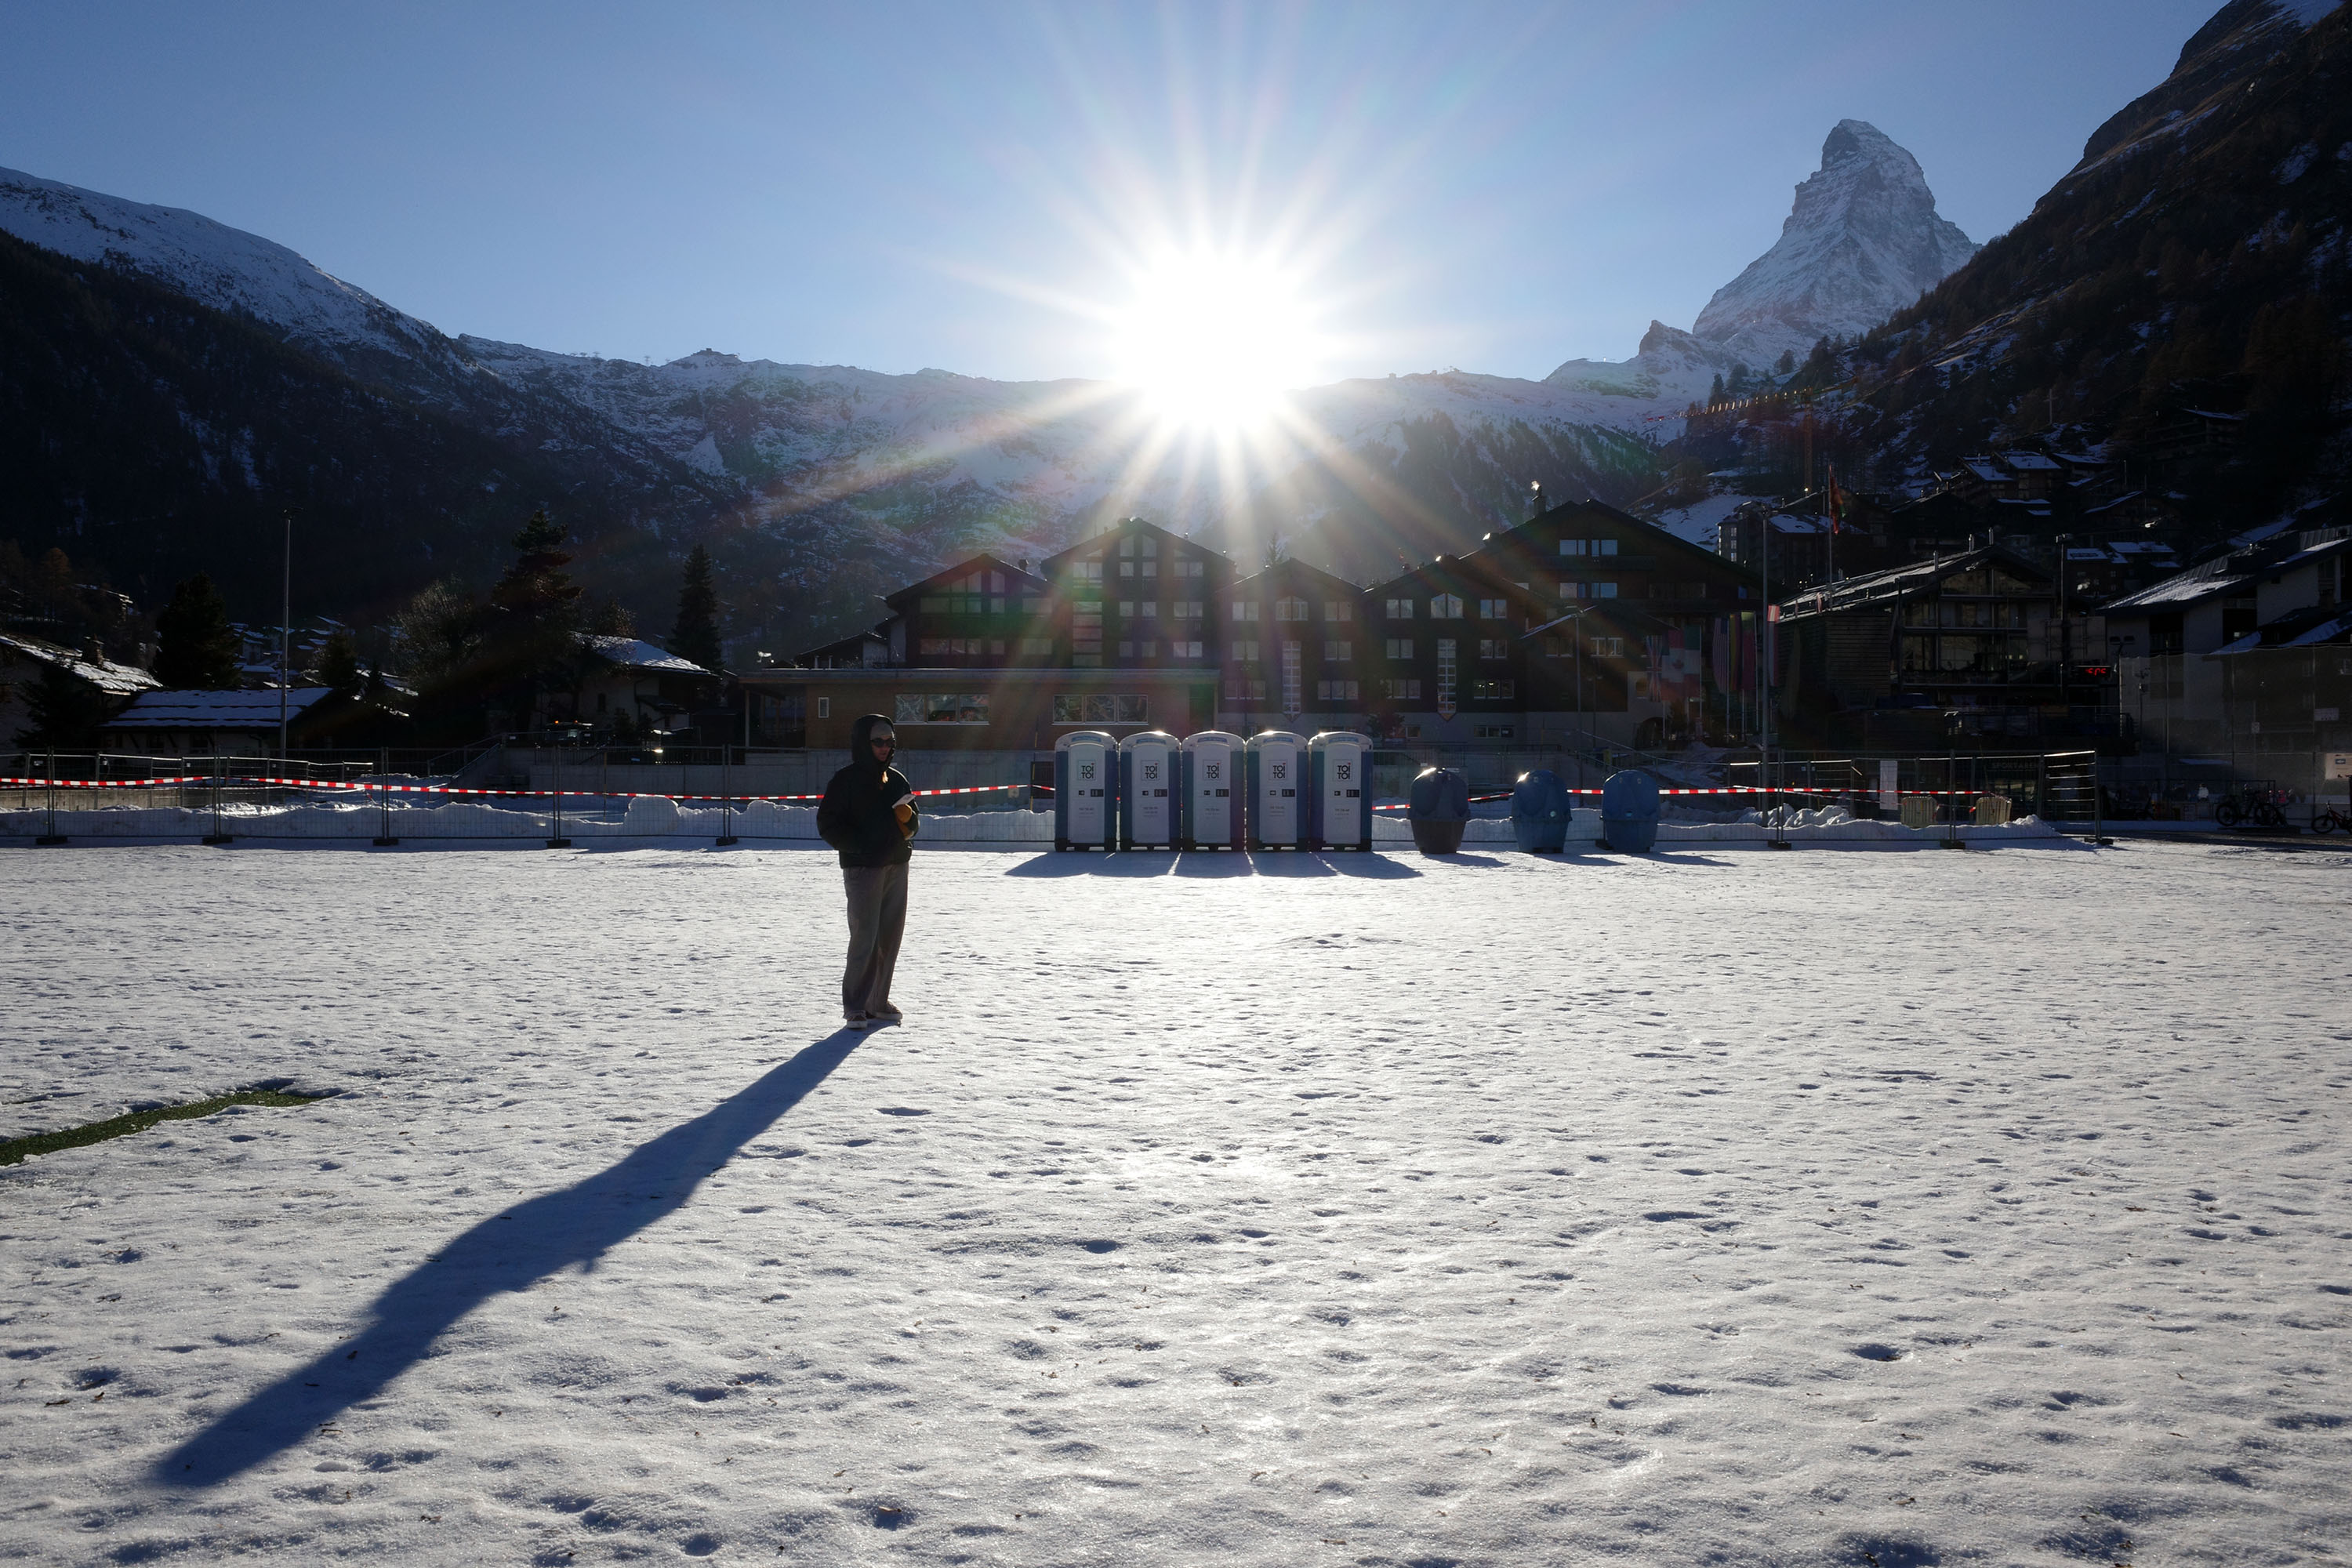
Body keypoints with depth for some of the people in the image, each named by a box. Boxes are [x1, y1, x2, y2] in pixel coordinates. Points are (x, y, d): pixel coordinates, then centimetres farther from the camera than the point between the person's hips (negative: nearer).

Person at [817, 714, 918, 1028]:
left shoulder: (897, 780, 14)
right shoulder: (846, 780, -5)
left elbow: (913, 822, 22)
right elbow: (828, 825, -7)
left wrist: (908, 819, -2)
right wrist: (860, 846, -17)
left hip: (896, 866, 6)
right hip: (862, 869, -6)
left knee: (890, 937, 8)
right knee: (865, 939, -9)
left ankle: (878, 1002, 19)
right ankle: (855, 1006, 0)